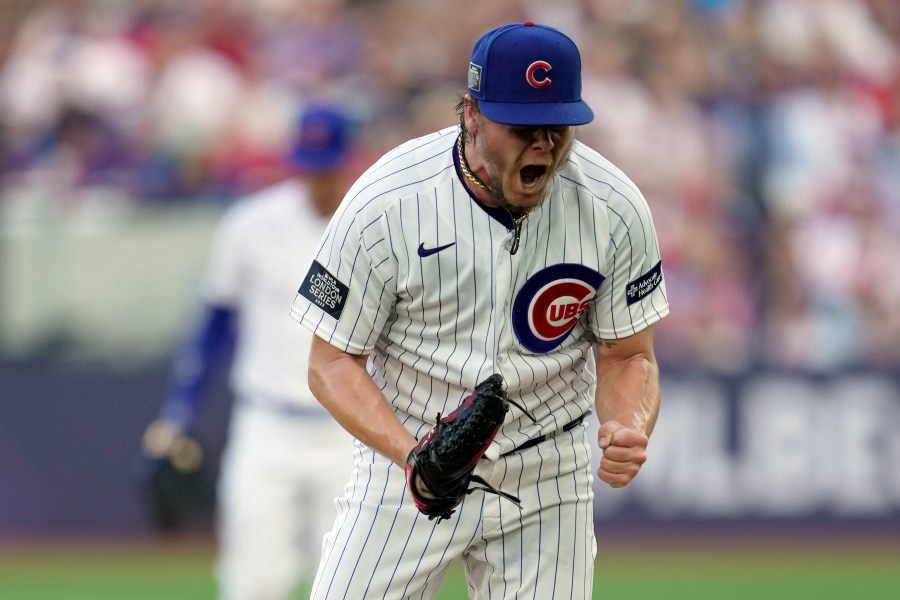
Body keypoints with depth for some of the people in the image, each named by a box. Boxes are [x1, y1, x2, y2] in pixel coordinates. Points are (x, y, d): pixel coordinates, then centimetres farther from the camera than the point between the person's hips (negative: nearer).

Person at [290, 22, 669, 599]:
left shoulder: (614, 209, -12)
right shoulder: (385, 205, -19)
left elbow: (627, 356, -1)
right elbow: (332, 363, -13)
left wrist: (630, 429, -24)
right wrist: (408, 451, -30)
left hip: (546, 478, 2)